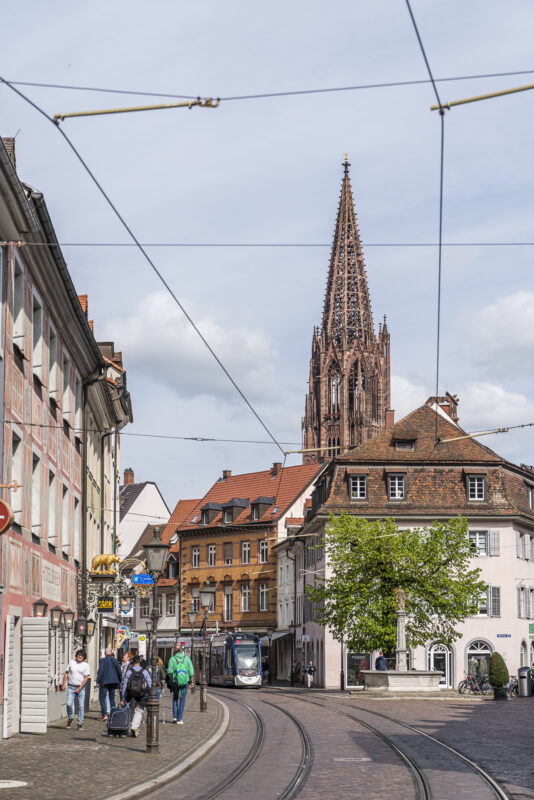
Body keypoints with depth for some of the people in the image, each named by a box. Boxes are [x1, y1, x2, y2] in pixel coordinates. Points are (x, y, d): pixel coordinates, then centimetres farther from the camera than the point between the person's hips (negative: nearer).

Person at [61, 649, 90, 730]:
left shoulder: (86, 665, 0)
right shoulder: (71, 662, 5)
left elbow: (85, 678, -3)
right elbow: (66, 673, 11)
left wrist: (79, 688, -11)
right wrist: (63, 684, 3)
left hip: (81, 688, -1)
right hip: (71, 687, 1)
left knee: (81, 706, 0)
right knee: (69, 704, -11)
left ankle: (80, 724, 8)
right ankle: (70, 718, 15)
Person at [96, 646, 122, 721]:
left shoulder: (103, 660, -8)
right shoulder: (115, 660, 6)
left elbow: (100, 671, -13)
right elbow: (119, 671, 10)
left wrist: (98, 681, -10)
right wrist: (120, 681, 21)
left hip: (104, 682, -5)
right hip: (113, 682, 5)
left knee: (102, 698, 0)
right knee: (112, 698, 16)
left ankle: (104, 714, -13)